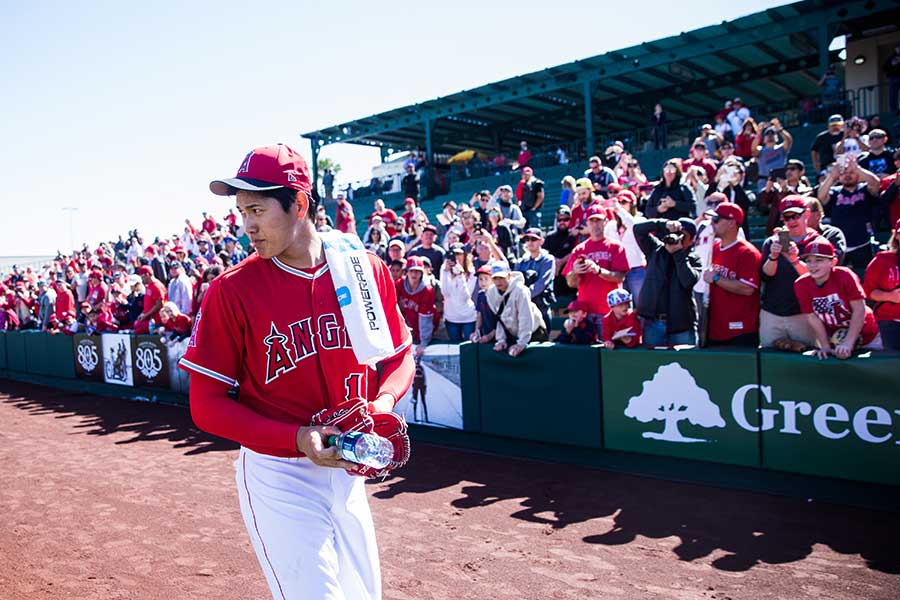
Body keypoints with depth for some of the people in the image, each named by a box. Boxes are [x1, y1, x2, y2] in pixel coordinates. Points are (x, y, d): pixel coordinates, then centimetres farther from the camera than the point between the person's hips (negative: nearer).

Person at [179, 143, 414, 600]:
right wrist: (296, 438, -24)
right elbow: (207, 405, -10)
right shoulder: (231, 291, -13)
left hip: (348, 469, 5)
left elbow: (399, 356, 9)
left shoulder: (366, 269, -3)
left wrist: (383, 401, -13)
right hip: (277, 476, -4)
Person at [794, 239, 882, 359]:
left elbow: (859, 310, -22)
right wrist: (826, 347, -14)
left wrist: (848, 343, -27)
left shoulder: (845, 275, -23)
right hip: (832, 339, 2)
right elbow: (812, 318, -12)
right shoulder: (801, 285, -17)